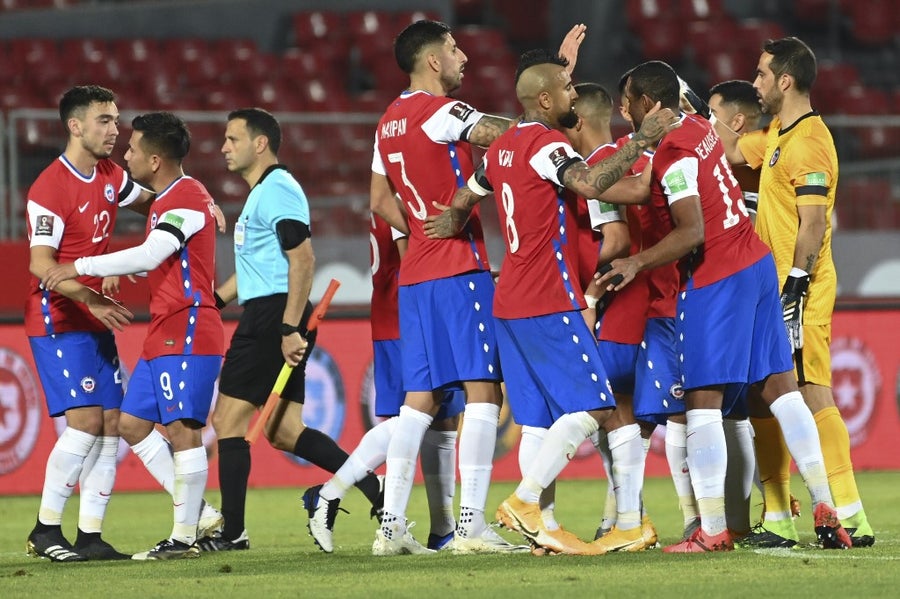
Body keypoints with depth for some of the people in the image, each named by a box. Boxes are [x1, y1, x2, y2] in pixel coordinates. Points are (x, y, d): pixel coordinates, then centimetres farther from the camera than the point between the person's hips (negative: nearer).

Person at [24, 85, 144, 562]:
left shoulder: (109, 175, 8)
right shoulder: (51, 187, -16)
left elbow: (150, 198, 27)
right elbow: (41, 265, -22)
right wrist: (92, 299, -32)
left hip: (96, 323, 8)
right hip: (58, 321, -8)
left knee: (111, 424, 2)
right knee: (85, 422, -16)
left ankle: (90, 536, 5)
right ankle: (45, 530, -5)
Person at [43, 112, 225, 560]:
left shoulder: (187, 198, -14)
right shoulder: (165, 200, 19)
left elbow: (148, 255, -23)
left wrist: (80, 268, -17)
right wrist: (109, 273, 9)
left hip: (188, 333, -11)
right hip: (163, 336, 11)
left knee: (182, 428, -11)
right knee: (132, 424, 9)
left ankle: (185, 536, -8)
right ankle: (196, 511, 11)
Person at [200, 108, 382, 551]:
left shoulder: (276, 190, -12)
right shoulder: (261, 193, 21)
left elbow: (302, 260, -21)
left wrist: (290, 328, -26)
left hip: (273, 318, -10)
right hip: (265, 319, 10)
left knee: (228, 419, -6)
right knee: (284, 431, 7)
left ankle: (232, 532, -3)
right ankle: (376, 491, 1)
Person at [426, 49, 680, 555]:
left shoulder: (502, 148, 15)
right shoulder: (547, 143, -12)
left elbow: (462, 203, 27)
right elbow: (591, 184, -30)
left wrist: (453, 225, 48)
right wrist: (644, 140, -28)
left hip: (511, 302, 9)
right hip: (550, 303, -9)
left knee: (541, 418, 7)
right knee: (591, 406, -10)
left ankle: (542, 526, 2)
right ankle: (525, 500, -18)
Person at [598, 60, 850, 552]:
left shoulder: (672, 154, -16)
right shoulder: (700, 128, 10)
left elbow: (691, 233, -22)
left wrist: (637, 263, -20)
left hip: (714, 281, -9)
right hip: (757, 264, 9)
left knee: (703, 398, -5)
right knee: (778, 384, 10)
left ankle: (712, 530, -8)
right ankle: (825, 509, 9)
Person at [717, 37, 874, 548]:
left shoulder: (808, 142, -14)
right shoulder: (776, 135, 15)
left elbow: (813, 225, -19)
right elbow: (729, 152, 34)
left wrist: (794, 287, -22)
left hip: (799, 294, -10)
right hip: (773, 290, 10)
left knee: (812, 394, -12)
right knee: (765, 404, 9)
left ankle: (850, 517, -13)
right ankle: (778, 521, 13)